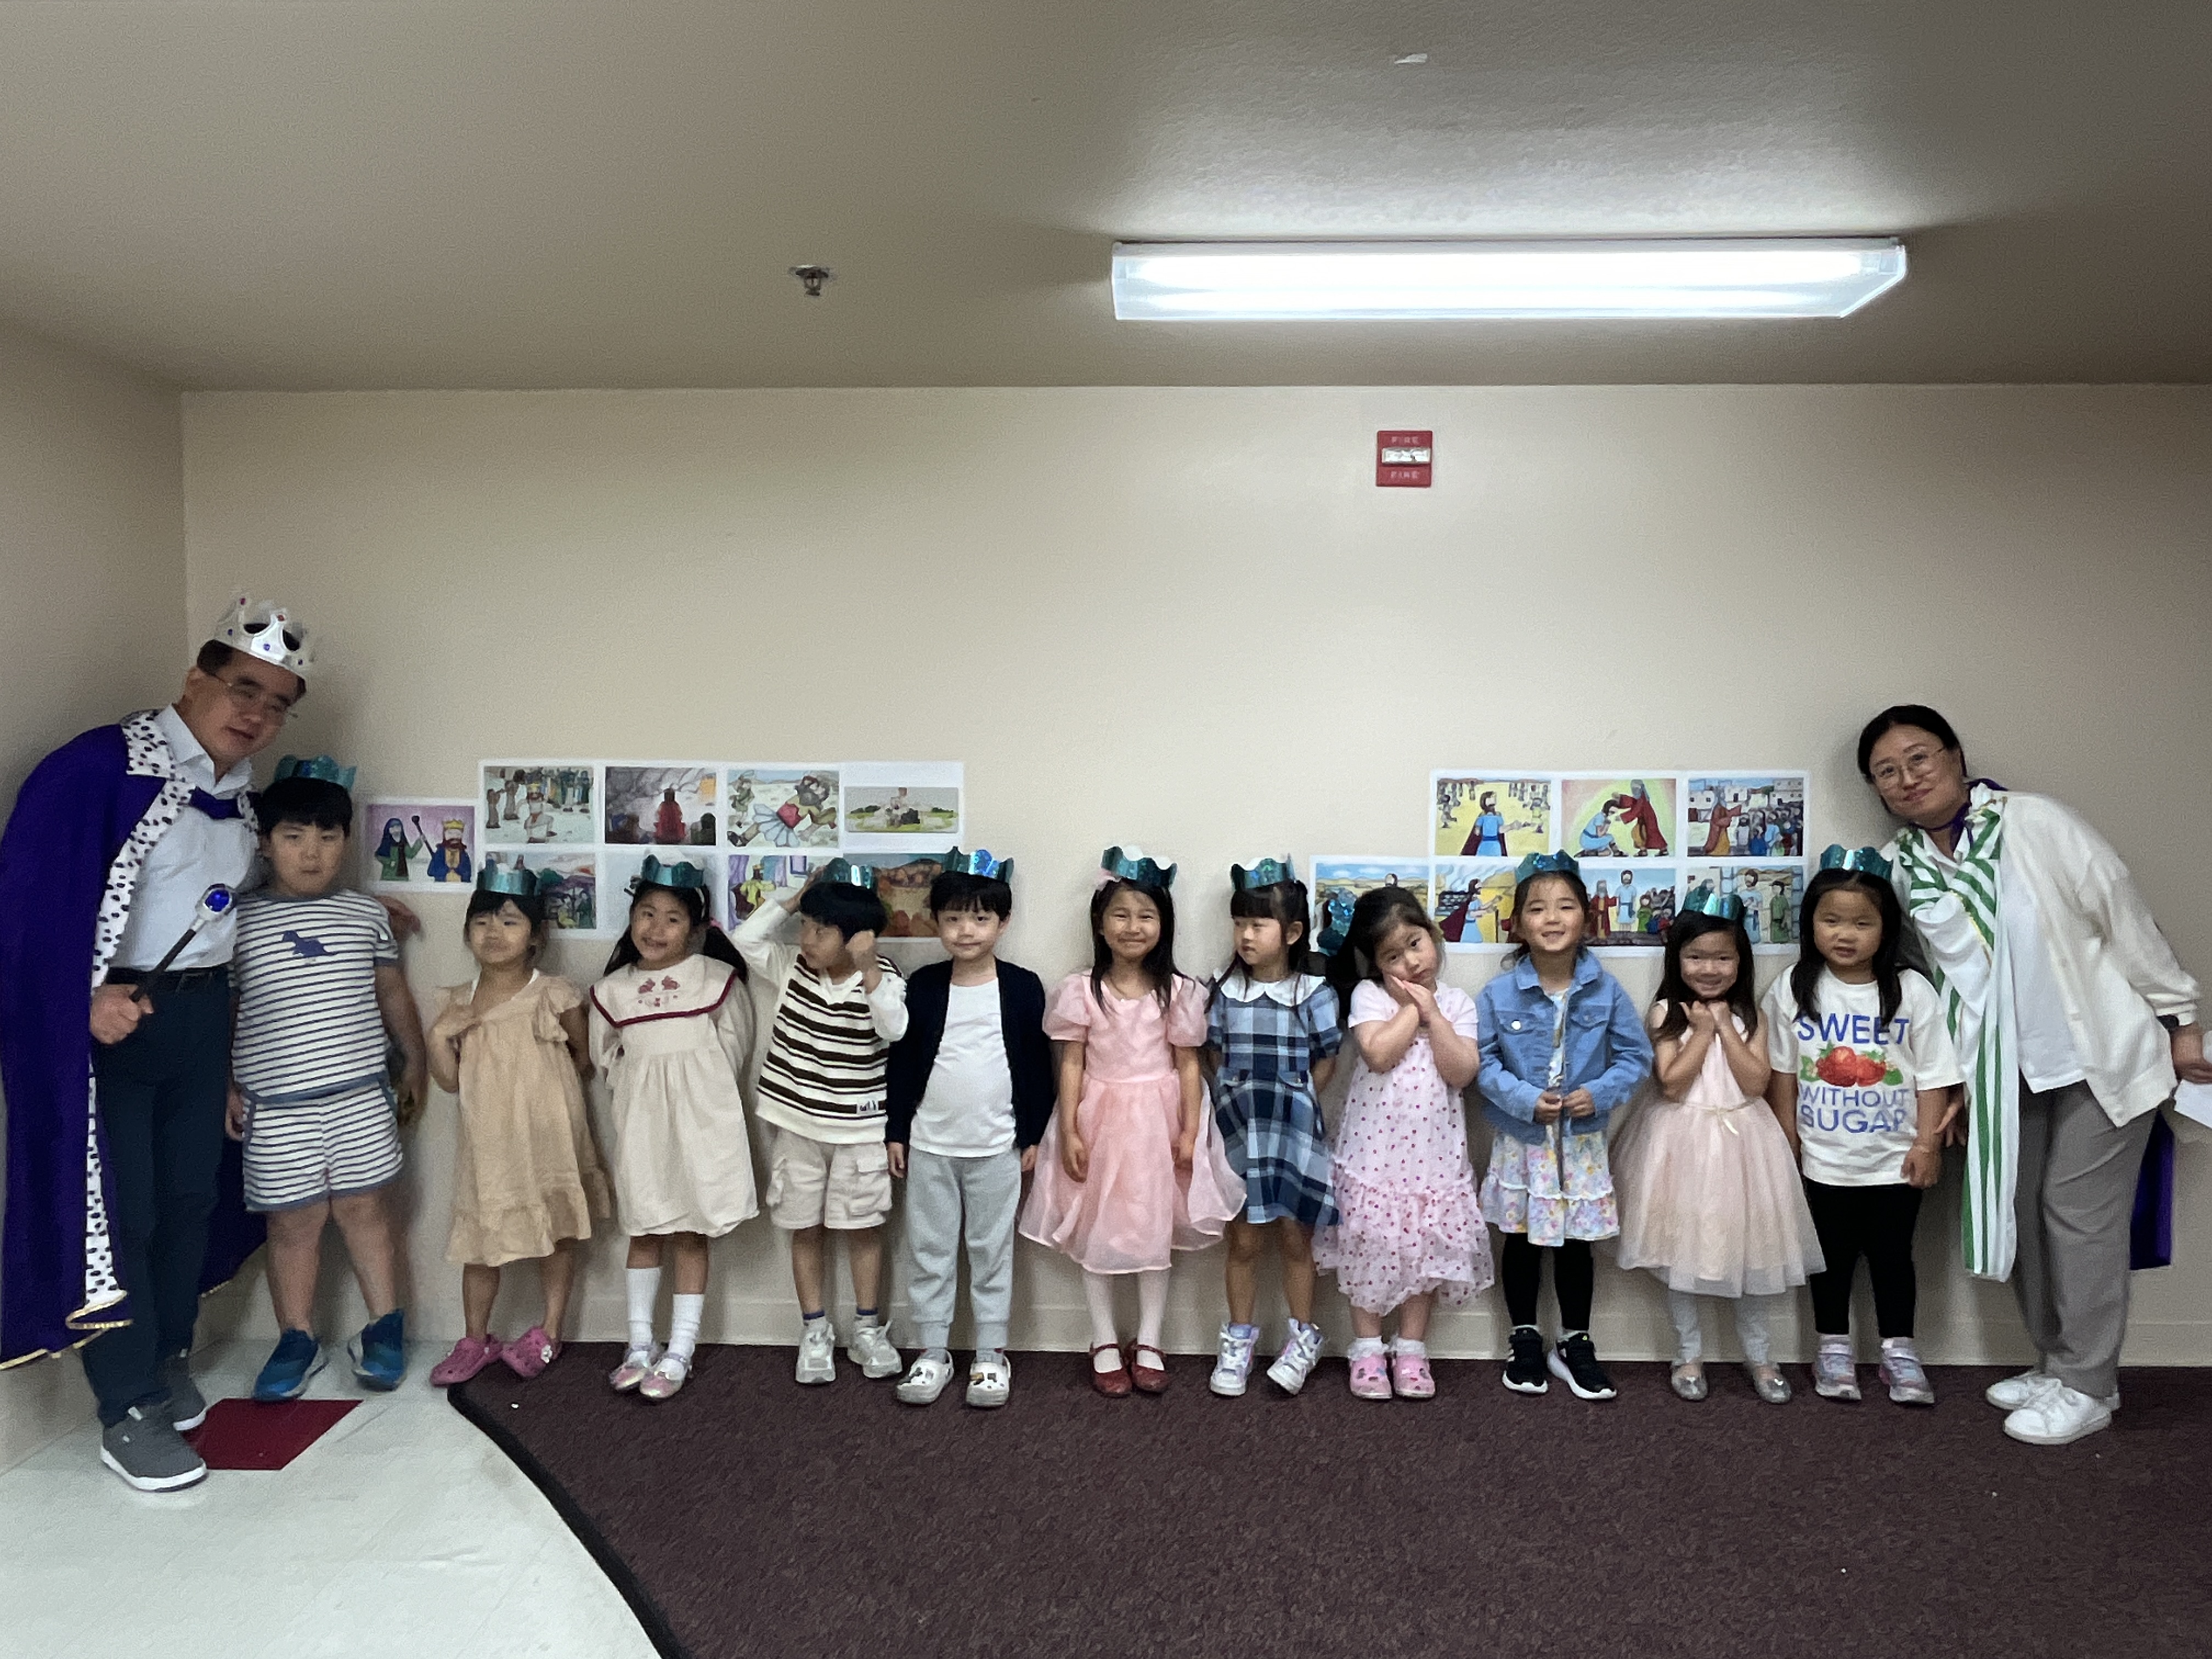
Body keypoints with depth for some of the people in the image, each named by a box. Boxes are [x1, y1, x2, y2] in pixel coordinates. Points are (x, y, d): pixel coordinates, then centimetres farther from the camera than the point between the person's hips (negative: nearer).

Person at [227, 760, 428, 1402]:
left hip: (361, 1094, 1)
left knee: (366, 1208, 7)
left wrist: (414, 1065, 15)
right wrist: (224, 1088, 0)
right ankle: (297, 1340, 20)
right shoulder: (238, 920, -1)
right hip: (276, 1105, -1)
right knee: (294, 1222, 5)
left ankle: (385, 1328, 19)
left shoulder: (366, 914, 6)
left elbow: (393, 995, 14)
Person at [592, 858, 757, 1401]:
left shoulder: (717, 980, -6)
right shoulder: (612, 990, 3)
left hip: (701, 1121, -3)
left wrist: (700, 1096, 5)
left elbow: (735, 1049, 2)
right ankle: (640, 1345, 23)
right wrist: (638, 1104, 7)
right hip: (641, 1124, 3)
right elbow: (606, 1058, 12)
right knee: (644, 1233, 11)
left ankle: (680, 1352, 12)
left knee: (691, 1235, 3)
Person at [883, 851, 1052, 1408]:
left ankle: (991, 1354, 21)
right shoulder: (922, 987, -1)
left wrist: (1032, 1135, 1)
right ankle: (933, 1351, 22)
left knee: (992, 1252, 9)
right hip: (929, 1145, 2)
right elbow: (901, 1062, 4)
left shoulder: (1022, 988, -4)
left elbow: (1037, 1066, 1)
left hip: (997, 1147, -1)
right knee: (929, 1251, 9)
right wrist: (895, 1131, 3)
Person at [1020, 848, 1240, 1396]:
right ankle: (1105, 1344, 21)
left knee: (1155, 1228, 8)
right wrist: (1069, 1131, -8)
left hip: (1158, 1119, 1)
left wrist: (1190, 1130, -4)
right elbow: (1072, 1063, -3)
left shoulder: (1178, 992, -3)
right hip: (1100, 1118, 0)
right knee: (1096, 1231, 6)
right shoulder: (1082, 991, -5)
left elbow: (1188, 1064, 0)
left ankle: (1149, 1345, 22)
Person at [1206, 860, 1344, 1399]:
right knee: (1244, 1240, 8)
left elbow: (1324, 1063, -2)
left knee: (1294, 1237, 7)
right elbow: (1217, 1056, 7)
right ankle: (1239, 1340, 23)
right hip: (1239, 1130, 2)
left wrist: (1292, 1103, -4)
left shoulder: (1314, 993, -8)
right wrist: (1241, 1099, -3)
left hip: (1294, 1131, -2)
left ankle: (1303, 1338, 24)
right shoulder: (1226, 991, -1)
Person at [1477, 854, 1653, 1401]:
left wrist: (1601, 1093, -17)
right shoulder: (1499, 994, -10)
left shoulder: (1607, 992, -7)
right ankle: (1525, 1341, 29)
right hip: (1521, 1142, -1)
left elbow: (1635, 1056, -1)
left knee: (1575, 1244, 12)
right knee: (1522, 1242, 12)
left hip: (1582, 1143, 1)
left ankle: (1574, 1345, 29)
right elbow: (1482, 1061, -8)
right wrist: (1523, 1100, -21)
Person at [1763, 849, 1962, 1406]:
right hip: (1824, 1162, 1)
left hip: (1895, 1161, 0)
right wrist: (1786, 1142, 1)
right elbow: (1782, 1074, -1)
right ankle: (1834, 1349, 29)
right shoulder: (1792, 991, -8)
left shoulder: (1912, 992, -10)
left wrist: (1928, 1143, -6)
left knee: (1892, 1256, 13)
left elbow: (1933, 1075, -5)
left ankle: (1899, 1350, 30)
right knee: (1833, 1257, 14)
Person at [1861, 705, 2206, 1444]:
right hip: (2005, 1070, 5)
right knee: (2020, 1211, 10)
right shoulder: (1898, 865, -1)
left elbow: (2124, 913, -10)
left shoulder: (2032, 822, -15)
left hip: (2100, 1051, -5)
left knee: (2079, 1212, -1)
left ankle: (2086, 1386, 13)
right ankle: (2056, 1364, 27)